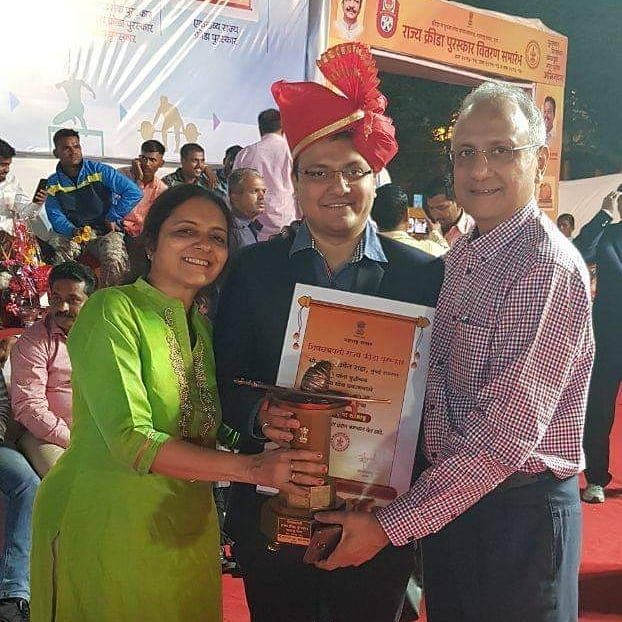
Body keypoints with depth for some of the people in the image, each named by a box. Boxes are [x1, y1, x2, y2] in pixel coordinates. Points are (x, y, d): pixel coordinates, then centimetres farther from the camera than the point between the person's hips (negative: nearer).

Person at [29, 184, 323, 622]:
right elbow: (130, 441, -23)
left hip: (186, 527, 7)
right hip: (104, 525, -6)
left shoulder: (203, 326, 8)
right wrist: (251, 468, -28)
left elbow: (212, 431, 8)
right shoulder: (113, 310, -15)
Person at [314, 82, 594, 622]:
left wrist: (390, 525, -21)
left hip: (518, 515, -8)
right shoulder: (461, 257, 8)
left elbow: (507, 433, -24)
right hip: (448, 504, 8)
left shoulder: (548, 268, -20)